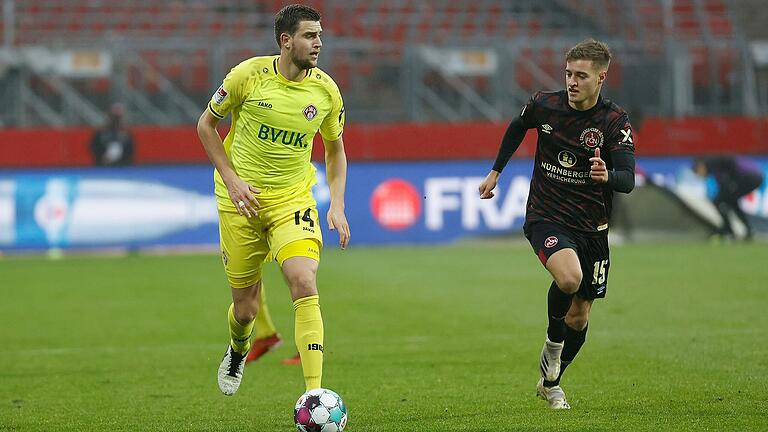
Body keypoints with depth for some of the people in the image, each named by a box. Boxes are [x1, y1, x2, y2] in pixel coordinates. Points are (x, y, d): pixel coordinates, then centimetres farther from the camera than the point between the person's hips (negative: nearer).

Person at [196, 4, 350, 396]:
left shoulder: (326, 91, -3)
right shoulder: (249, 75, -11)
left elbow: (335, 151, 13)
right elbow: (206, 124, 2)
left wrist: (337, 205, 1)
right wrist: (231, 180, -8)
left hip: (293, 200, 1)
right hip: (241, 200, -1)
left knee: (305, 284, -23)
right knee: (245, 309, 5)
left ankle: (314, 395, -23)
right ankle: (237, 351, 44)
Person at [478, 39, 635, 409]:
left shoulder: (615, 122, -11)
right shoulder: (544, 105, -7)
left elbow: (628, 181, -20)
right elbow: (517, 127, 17)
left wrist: (608, 176, -42)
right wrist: (495, 171, 20)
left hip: (591, 226, 2)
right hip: (546, 217, -2)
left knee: (579, 317, 10)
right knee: (569, 277, -33)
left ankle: (550, 382, 35)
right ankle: (553, 341, -3)